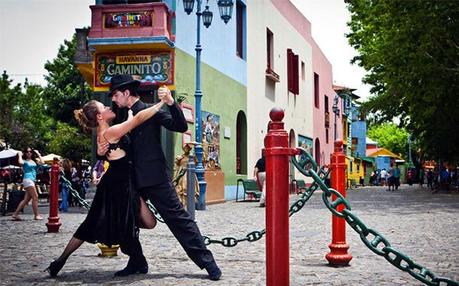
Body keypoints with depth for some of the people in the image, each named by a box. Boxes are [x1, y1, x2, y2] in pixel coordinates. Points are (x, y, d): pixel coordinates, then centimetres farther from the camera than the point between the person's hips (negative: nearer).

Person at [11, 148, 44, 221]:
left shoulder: (34, 161, 17)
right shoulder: (24, 161, 1)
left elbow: (42, 162, 4)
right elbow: (20, 162, -22)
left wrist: (38, 154, 12)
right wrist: (19, 155, -6)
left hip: (32, 180, 7)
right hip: (27, 179, -7)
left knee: (26, 199, 6)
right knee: (35, 197, -11)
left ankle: (15, 214, 10)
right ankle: (36, 215, -7)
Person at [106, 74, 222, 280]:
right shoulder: (122, 117, 15)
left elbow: (181, 126, -13)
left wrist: (171, 103, -26)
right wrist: (102, 151, -1)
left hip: (155, 178, -7)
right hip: (133, 180, 7)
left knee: (178, 218, -7)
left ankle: (207, 262, -2)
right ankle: (137, 263, 22)